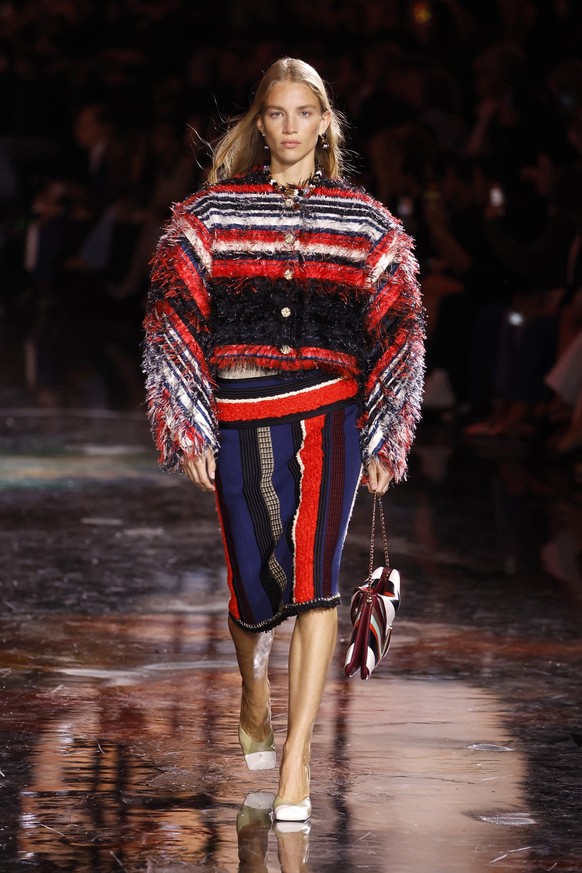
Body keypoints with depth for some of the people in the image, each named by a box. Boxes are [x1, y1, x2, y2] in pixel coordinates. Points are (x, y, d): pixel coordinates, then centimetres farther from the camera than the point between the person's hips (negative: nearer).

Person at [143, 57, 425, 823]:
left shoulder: (364, 222, 7)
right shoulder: (211, 213, 5)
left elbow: (397, 331, 10)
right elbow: (174, 321, 3)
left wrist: (385, 440, 6)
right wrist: (190, 431, -3)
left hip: (328, 414, -1)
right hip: (239, 418, 1)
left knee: (312, 571, -17)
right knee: (252, 583, 7)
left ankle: (295, 762, -15)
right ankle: (254, 684, 43)